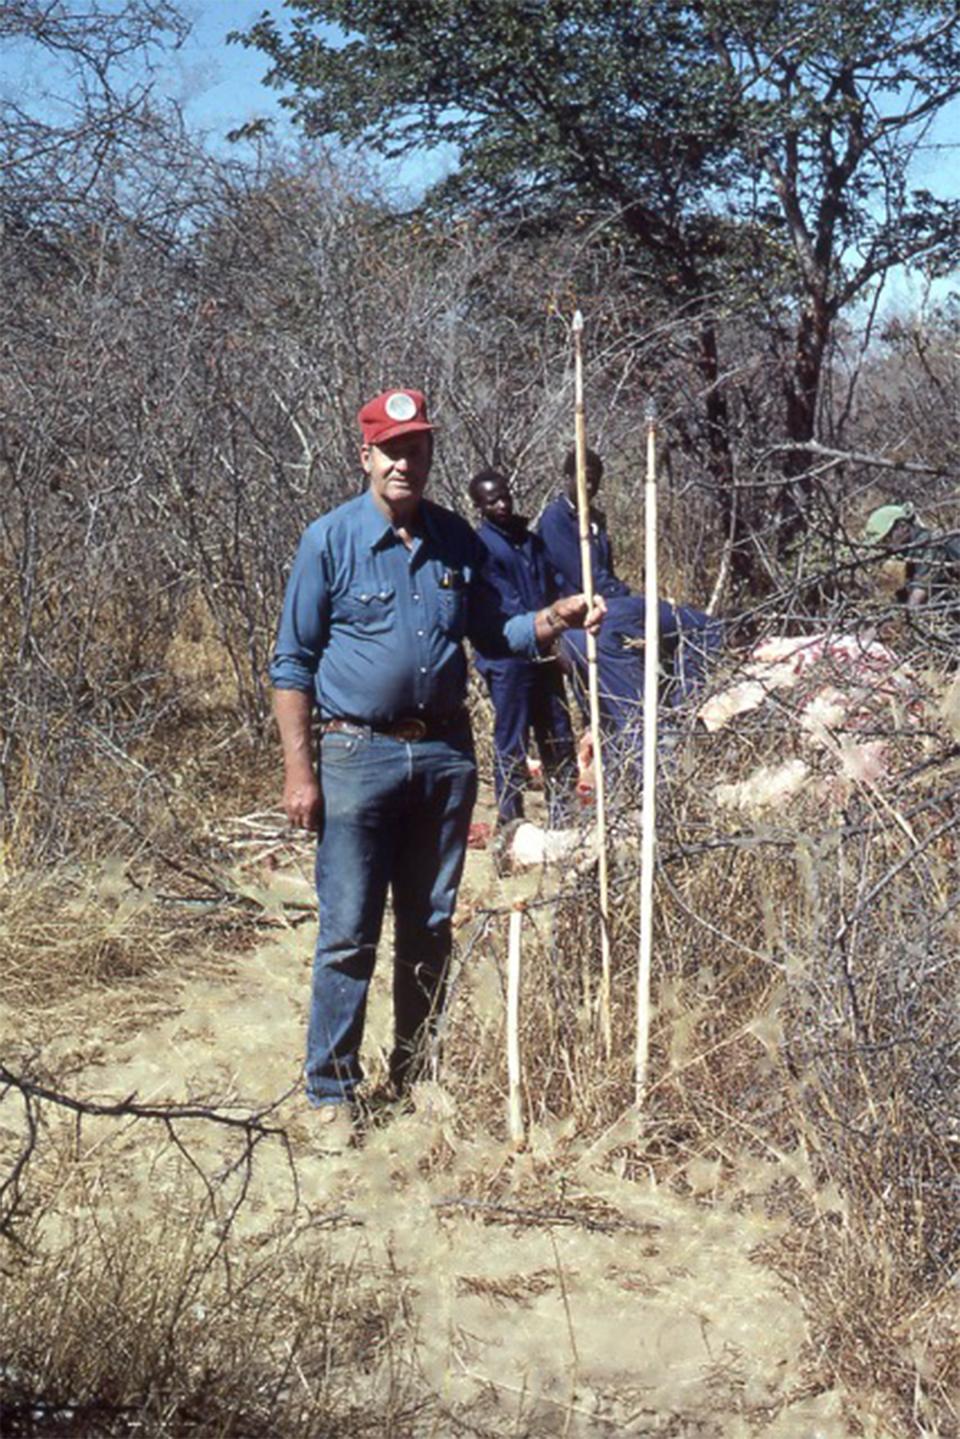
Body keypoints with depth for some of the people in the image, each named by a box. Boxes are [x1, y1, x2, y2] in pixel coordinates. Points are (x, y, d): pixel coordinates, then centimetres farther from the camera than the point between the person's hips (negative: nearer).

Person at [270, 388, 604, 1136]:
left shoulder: (457, 540, 7)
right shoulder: (330, 540, -5)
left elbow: (492, 634, 17)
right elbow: (293, 663, -4)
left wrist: (552, 620, -3)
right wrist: (299, 770, -9)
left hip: (445, 752, 4)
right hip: (359, 756, -4)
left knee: (431, 927, 12)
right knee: (349, 933, -2)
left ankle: (417, 1073, 26)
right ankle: (332, 1089, 10)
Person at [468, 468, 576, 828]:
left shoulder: (531, 540, 17)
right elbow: (502, 603, -12)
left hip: (544, 654, 7)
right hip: (509, 658, -7)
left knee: (559, 738, 10)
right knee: (511, 743, -2)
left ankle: (562, 815, 19)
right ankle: (510, 821, 6)